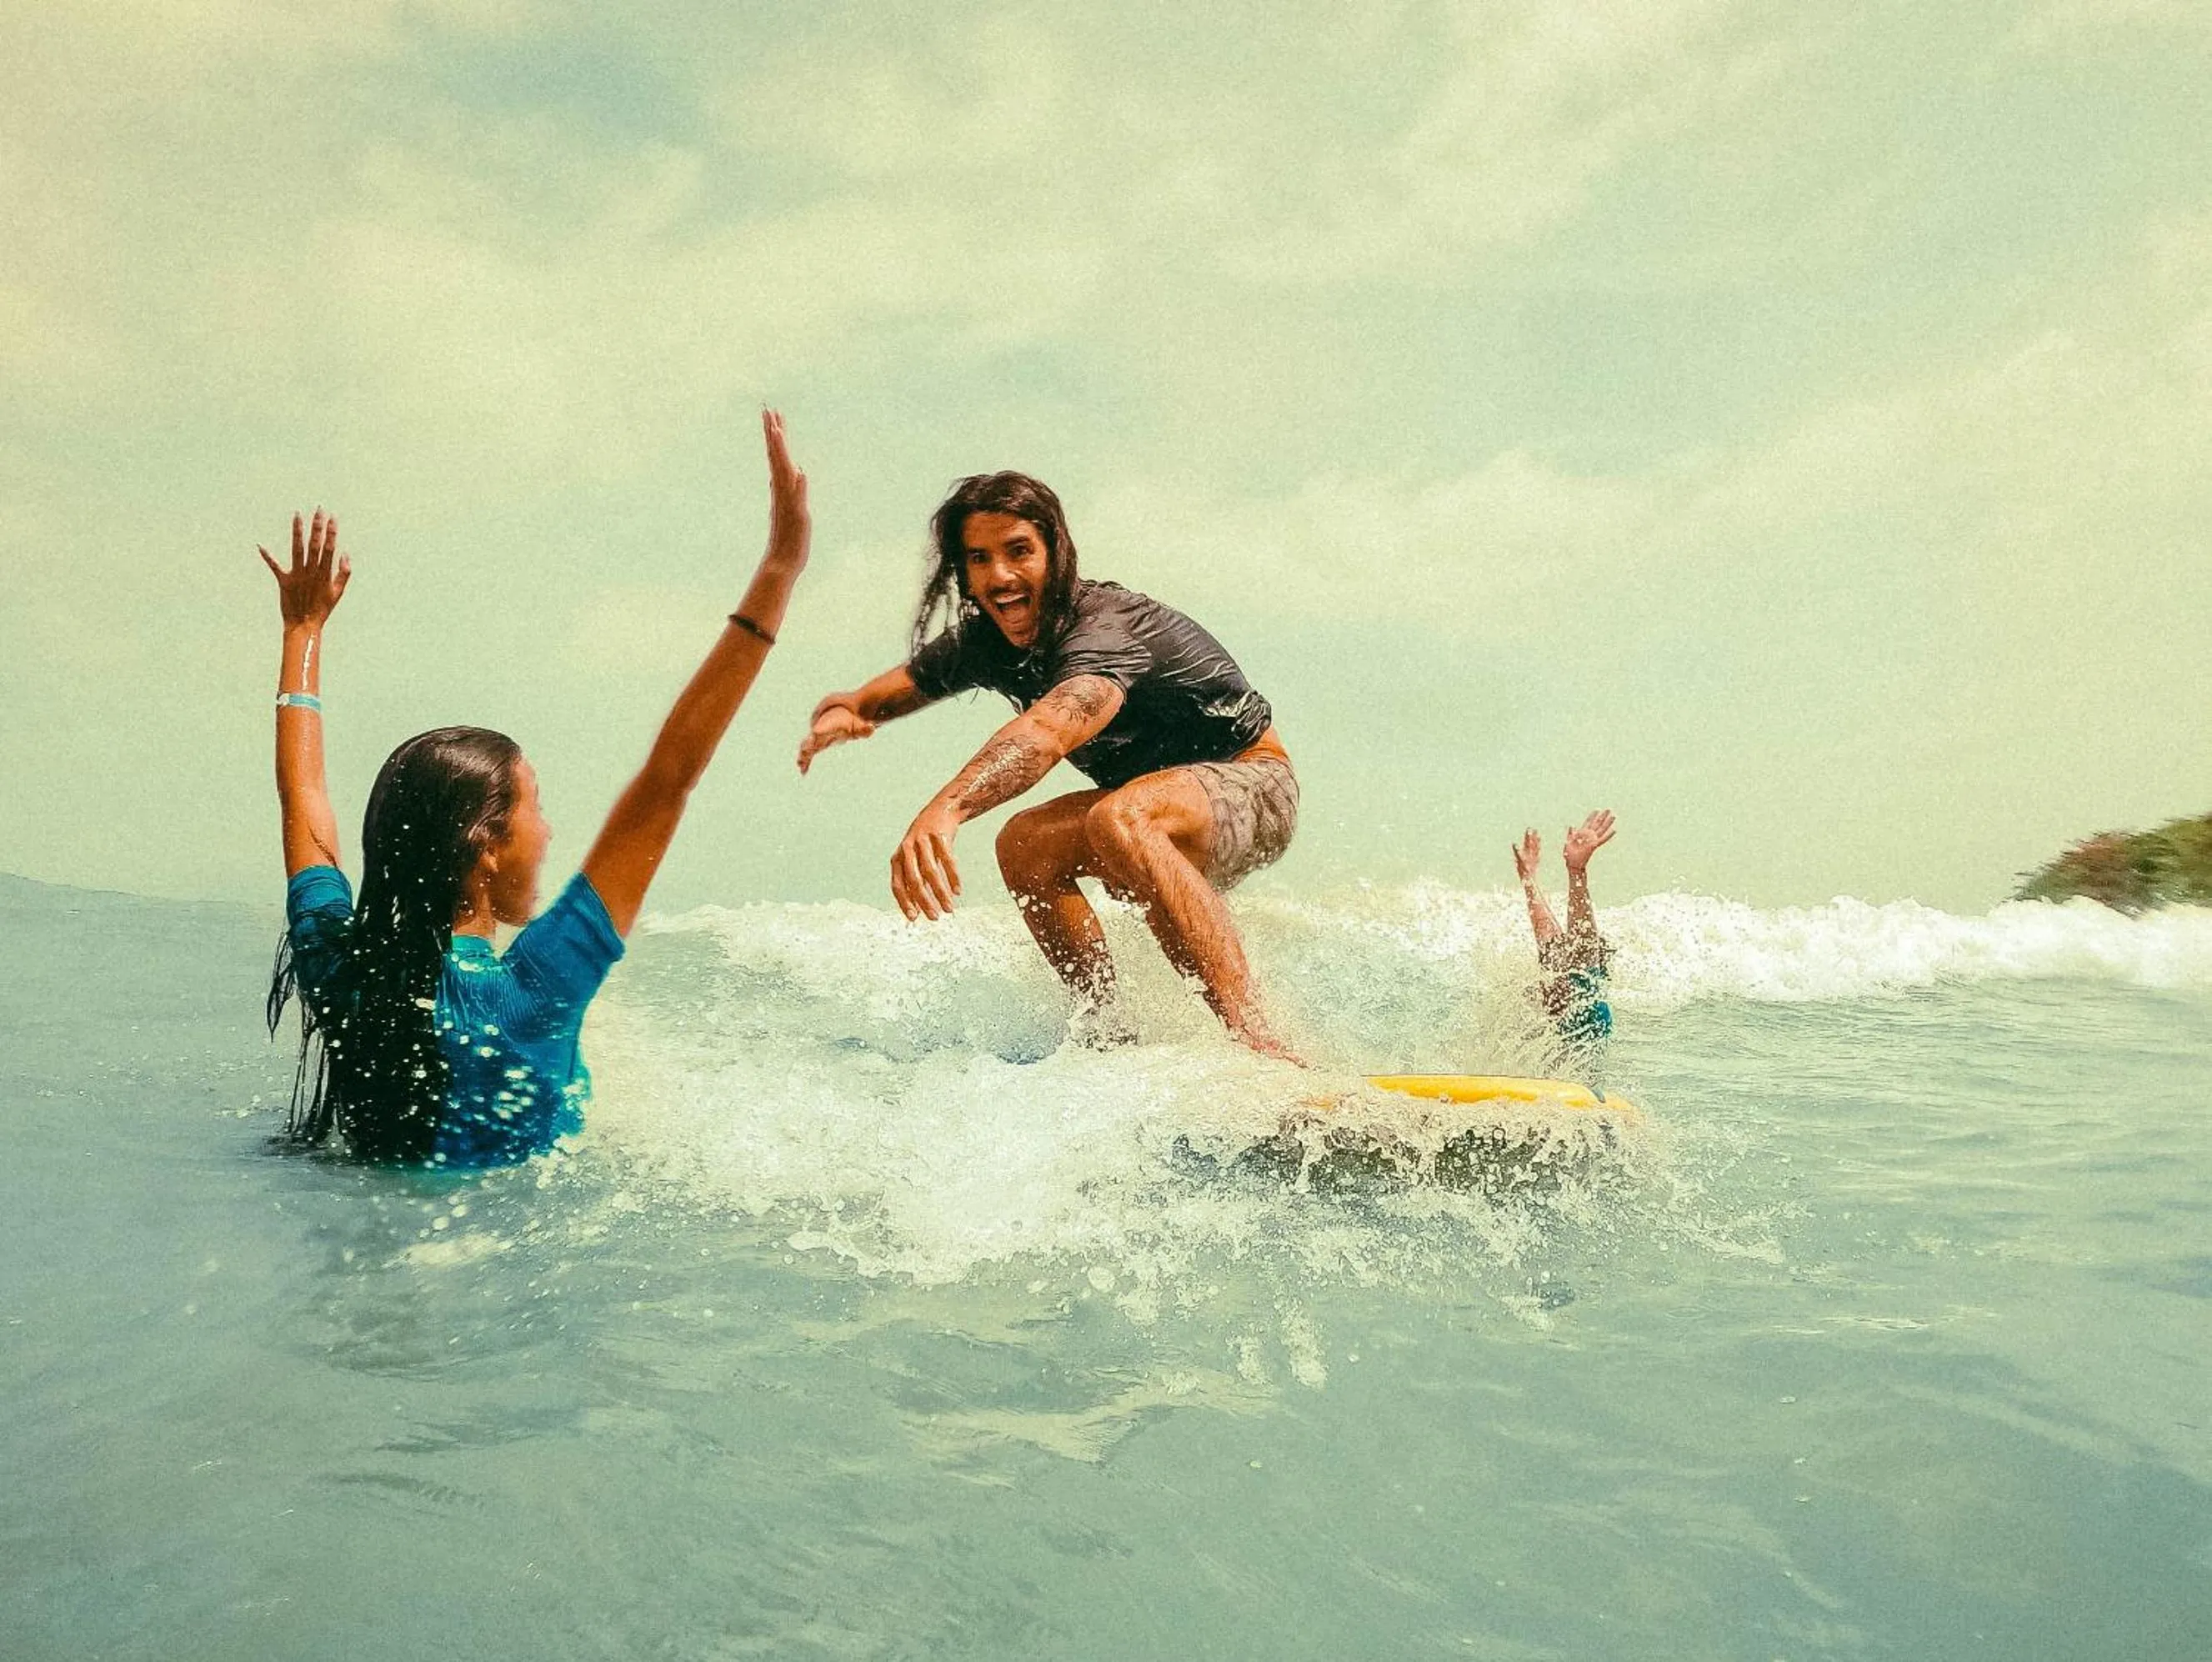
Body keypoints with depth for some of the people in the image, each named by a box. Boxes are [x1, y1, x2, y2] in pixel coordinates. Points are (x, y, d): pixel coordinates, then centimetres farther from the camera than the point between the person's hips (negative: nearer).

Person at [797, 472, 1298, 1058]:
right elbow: (870, 699, 7)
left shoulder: (1108, 626, -30)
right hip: (1151, 796, 8)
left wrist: (944, 810, -67)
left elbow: (1047, 732, -51)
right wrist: (840, 716, -18)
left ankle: (1260, 1046, -44)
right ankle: (1112, 1036, -8)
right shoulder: (981, 643, -5)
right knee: (1025, 844, -17)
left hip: (1251, 784, -8)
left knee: (1118, 822, -37)